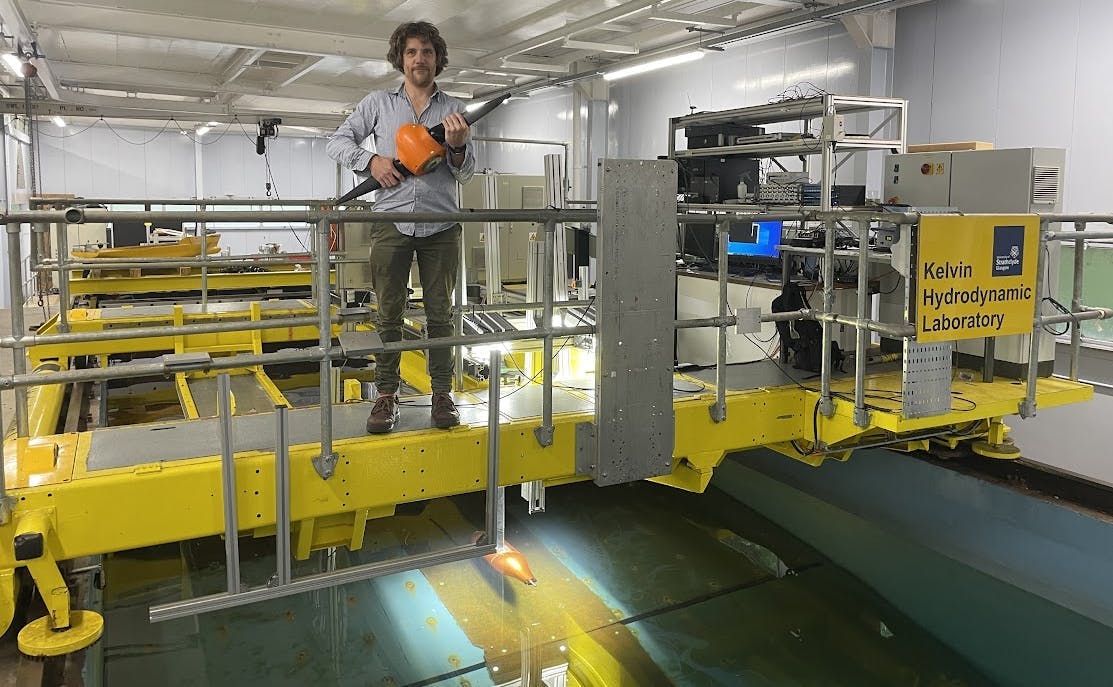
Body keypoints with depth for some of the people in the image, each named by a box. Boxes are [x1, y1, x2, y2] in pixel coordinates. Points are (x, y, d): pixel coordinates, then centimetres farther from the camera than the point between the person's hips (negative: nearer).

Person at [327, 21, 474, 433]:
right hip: (391, 222, 0)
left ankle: (442, 393, 10)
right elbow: (337, 142, 11)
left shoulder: (453, 110, 11)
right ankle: (386, 395, 8)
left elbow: (465, 173, 8)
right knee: (389, 314, 1)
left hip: (441, 225, 1)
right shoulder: (378, 104, 10)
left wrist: (457, 146, -13)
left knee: (440, 313, 3)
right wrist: (371, 160, -7)